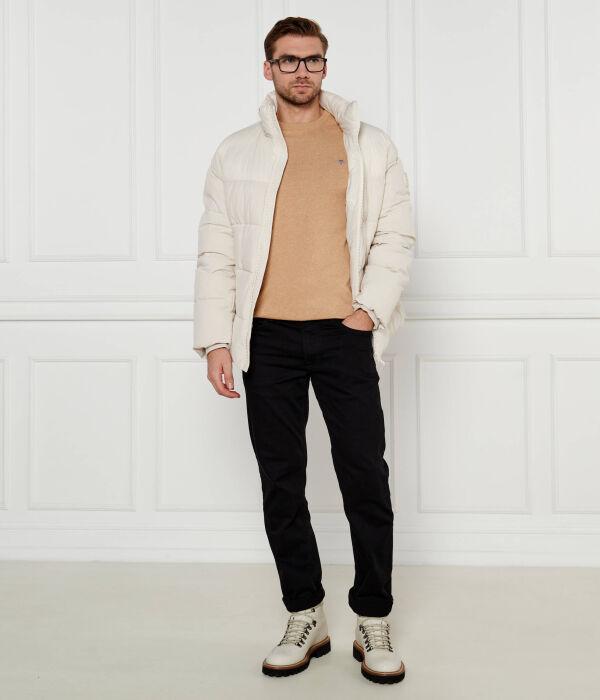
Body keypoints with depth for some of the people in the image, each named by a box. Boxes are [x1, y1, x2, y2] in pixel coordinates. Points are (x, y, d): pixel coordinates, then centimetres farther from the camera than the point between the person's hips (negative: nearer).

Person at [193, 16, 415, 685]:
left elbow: (396, 236, 6)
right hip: (268, 336, 2)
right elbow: (216, 252, 6)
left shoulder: (369, 146, 9)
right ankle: (305, 618, 21)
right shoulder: (237, 152, 10)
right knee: (281, 484, 6)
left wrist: (372, 307, -8)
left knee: (365, 479, -1)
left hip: (343, 334, -1)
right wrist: (216, 340, -1)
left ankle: (374, 623, 15)